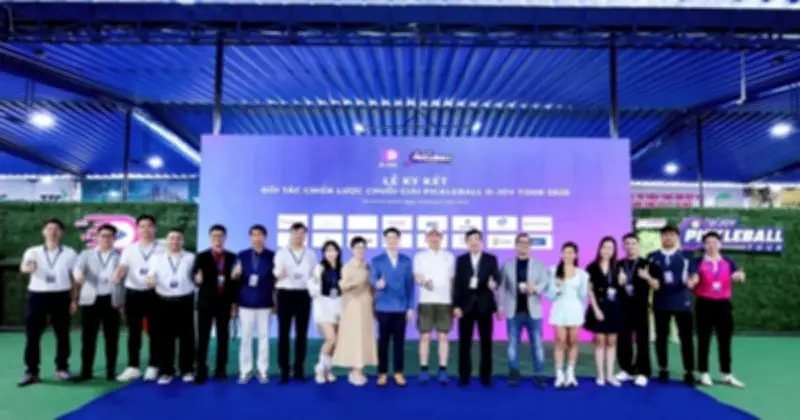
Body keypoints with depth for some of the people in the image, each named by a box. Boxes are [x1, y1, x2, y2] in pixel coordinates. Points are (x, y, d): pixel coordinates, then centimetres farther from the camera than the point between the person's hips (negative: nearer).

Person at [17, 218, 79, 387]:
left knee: (62, 334, 5)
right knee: (32, 335, 2)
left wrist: (75, 300, 3)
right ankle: (31, 372, 10)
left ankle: (62, 369, 16)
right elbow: (23, 267, -17)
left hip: (60, 297, 0)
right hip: (37, 296, 0)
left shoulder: (69, 253, 4)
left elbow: (75, 277, 8)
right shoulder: (33, 251, 3)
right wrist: (28, 267, -43)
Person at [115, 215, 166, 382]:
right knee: (133, 332, 8)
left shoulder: (162, 249, 3)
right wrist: (117, 275, -28)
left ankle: (153, 367, 14)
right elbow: (122, 267, -7)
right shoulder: (129, 249, 8)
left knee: (154, 331, 4)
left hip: (154, 294, -2)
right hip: (133, 293, 2)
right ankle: (133, 367, 17)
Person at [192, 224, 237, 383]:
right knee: (203, 338, 0)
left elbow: (235, 281, 5)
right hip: (206, 302, -1)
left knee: (223, 337, 6)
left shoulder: (232, 257, 5)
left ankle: (220, 370, 14)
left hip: (224, 302, 2)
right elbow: (194, 274, -9)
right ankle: (201, 371, 7)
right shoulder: (202, 256, 1)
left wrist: (234, 302, 2)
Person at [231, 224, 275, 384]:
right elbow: (234, 278, 4)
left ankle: (262, 371, 15)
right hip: (246, 303, 1)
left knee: (264, 337, 6)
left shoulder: (272, 256, 0)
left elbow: (276, 280, 2)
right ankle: (245, 371, 14)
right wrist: (236, 273, -20)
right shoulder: (242, 255, 4)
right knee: (246, 337, 5)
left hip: (265, 303, -1)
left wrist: (276, 302, 0)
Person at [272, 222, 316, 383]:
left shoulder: (310, 254, 10)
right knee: (283, 333, 0)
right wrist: (280, 275, -29)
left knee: (302, 334, 5)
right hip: (285, 294, -2)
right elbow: (276, 274, -7)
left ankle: (298, 369, 14)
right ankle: (284, 370, 7)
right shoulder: (281, 253, 3)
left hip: (303, 295, 2)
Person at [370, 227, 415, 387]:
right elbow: (372, 279, -9)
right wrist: (377, 284, -34)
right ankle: (382, 373, 14)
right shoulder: (377, 261, 4)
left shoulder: (406, 261, 9)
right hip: (383, 307, -1)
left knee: (399, 341, 6)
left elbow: (410, 284, 7)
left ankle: (398, 373, 16)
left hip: (401, 308, 1)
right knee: (383, 341, 5)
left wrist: (411, 307, 2)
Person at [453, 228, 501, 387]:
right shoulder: (461, 260, 9)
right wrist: (456, 305, -5)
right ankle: (464, 376, 11)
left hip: (484, 304, 0)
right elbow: (457, 283, 3)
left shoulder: (491, 259, 6)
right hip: (466, 304, 1)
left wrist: (494, 283, -32)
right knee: (464, 342, 3)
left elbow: (497, 277, -8)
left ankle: (486, 376, 13)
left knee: (486, 341, 3)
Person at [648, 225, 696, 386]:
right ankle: (663, 369, 19)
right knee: (661, 336, 7)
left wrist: (692, 280, -18)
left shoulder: (685, 256, 6)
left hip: (682, 302, -1)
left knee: (686, 337, 0)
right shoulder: (652, 257, 7)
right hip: (661, 302, 1)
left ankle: (689, 372, 9)